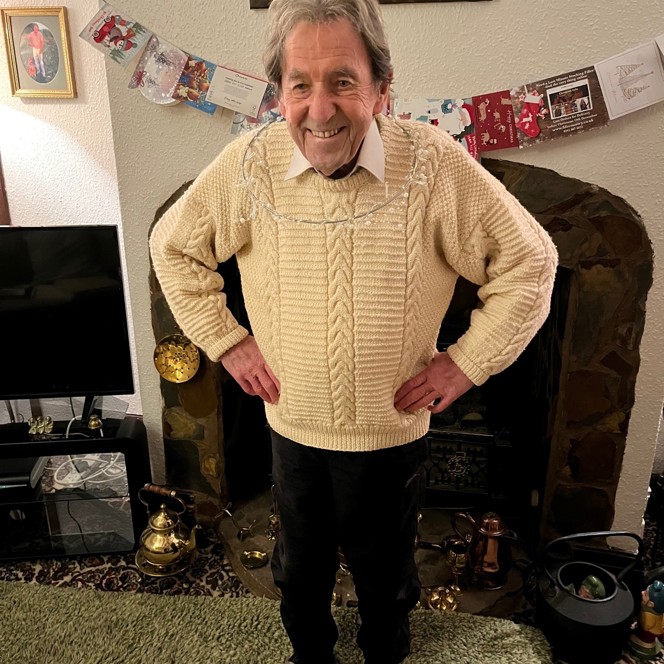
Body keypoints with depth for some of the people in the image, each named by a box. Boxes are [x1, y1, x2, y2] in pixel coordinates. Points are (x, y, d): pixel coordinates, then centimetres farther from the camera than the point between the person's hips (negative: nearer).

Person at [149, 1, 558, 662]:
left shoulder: (436, 166, -19)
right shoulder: (248, 165, -14)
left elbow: (529, 264, -8)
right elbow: (172, 245, 2)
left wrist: (466, 361, -10)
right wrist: (226, 340, -3)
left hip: (393, 433, -1)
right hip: (292, 427, 2)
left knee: (385, 575, 24)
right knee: (299, 566, 26)